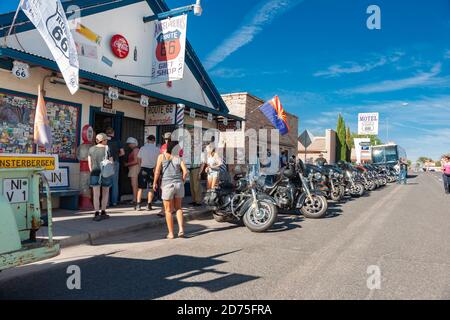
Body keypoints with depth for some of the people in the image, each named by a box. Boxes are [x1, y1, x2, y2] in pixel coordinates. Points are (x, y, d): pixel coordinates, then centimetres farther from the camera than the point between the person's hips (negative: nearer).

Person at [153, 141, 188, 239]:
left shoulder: (161, 156, 1)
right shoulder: (179, 159, 6)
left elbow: (157, 171, -7)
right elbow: (185, 171, -4)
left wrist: (155, 182, 4)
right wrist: (182, 181, 11)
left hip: (167, 185, -2)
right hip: (178, 184, 2)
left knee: (168, 211, 10)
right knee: (178, 208, 20)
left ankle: (171, 233, 15)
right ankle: (181, 229, 7)